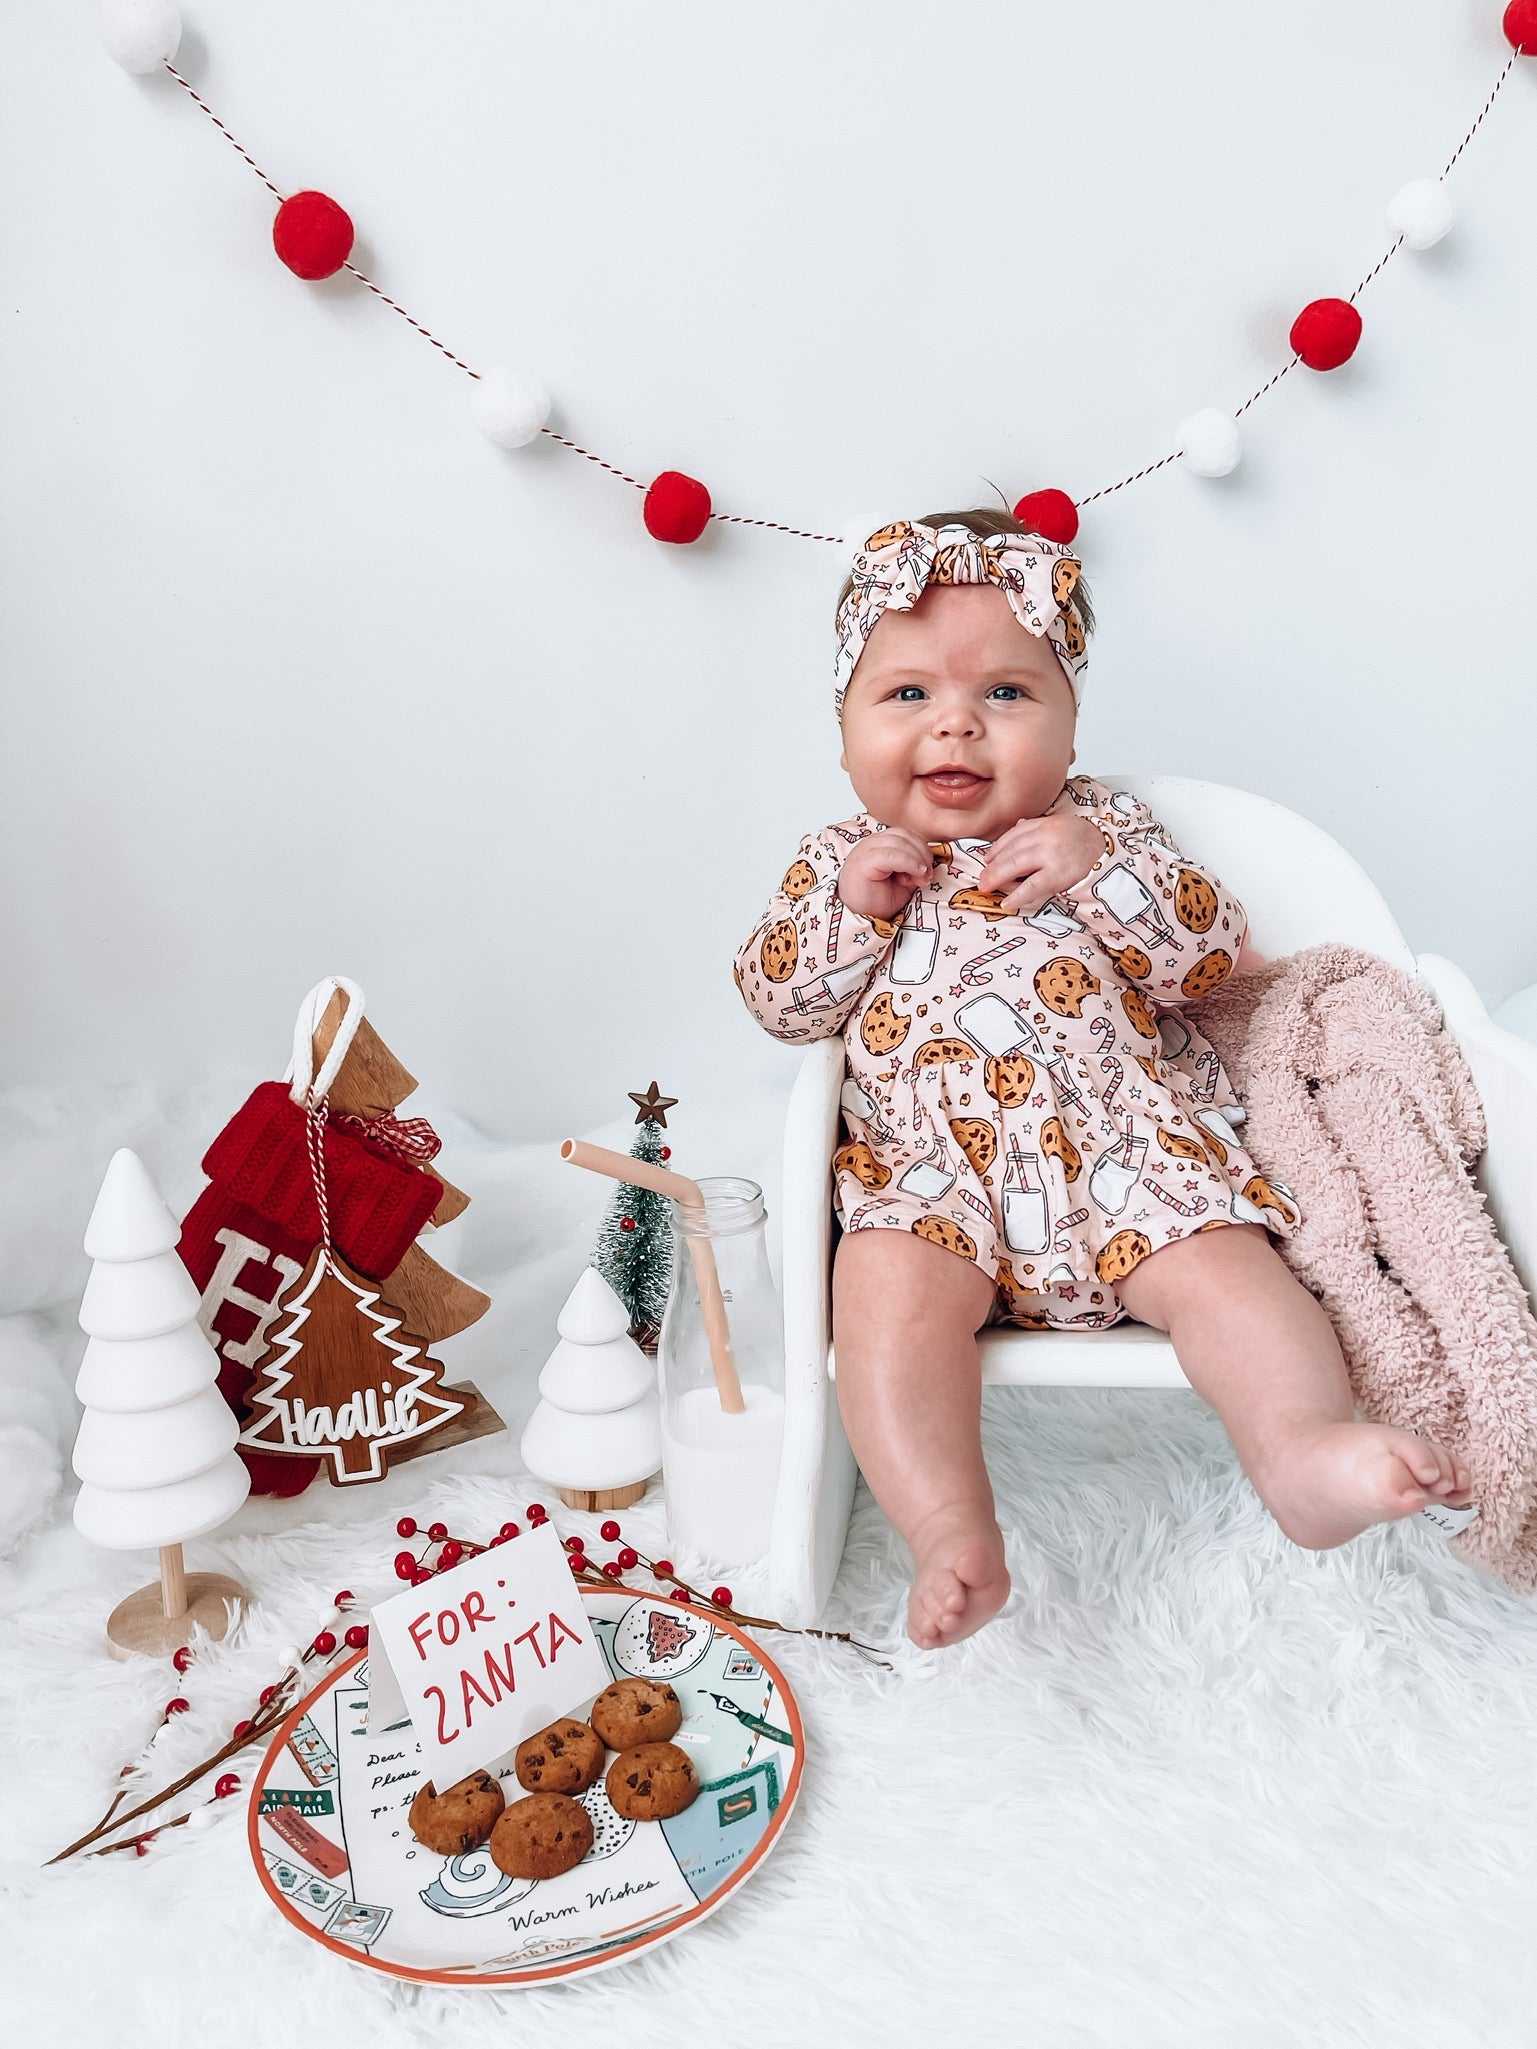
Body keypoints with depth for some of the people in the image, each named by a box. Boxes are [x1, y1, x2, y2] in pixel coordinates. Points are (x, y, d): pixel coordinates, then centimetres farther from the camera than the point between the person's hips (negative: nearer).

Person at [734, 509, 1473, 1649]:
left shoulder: (1106, 830, 10)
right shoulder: (841, 859, 13)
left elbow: (1217, 954, 2)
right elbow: (778, 1003, 10)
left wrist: (1100, 871, -12)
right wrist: (848, 907, -6)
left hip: (1129, 1145, 1)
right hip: (930, 1176, 0)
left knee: (1218, 1259, -23)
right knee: (887, 1289, -27)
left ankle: (1305, 1451, -32)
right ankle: (952, 1538, -31)